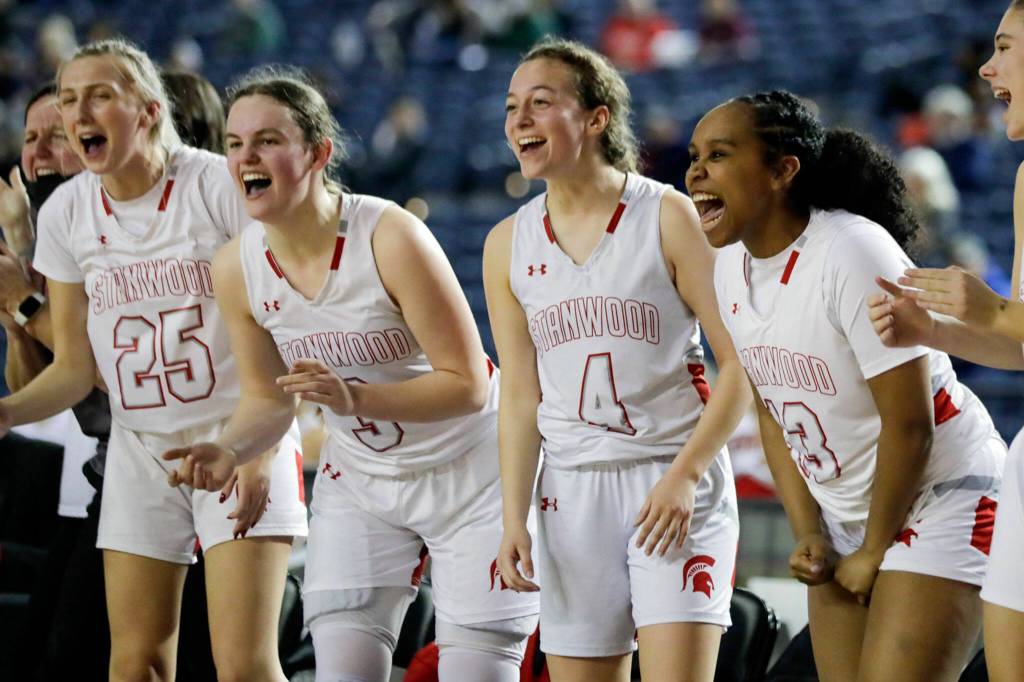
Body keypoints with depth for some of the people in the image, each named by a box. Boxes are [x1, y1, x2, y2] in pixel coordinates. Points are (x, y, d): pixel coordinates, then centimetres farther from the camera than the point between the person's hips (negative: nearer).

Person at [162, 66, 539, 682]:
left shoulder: (390, 237, -26)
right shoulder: (236, 269, -10)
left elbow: (468, 385, -24)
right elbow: (269, 399, 4)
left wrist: (355, 399, -37)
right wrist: (229, 452, -18)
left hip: (469, 475, -4)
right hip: (359, 485, 4)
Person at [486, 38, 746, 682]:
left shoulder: (668, 216, -5)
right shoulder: (509, 244, 7)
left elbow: (741, 364, -7)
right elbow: (521, 398, 9)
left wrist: (685, 474, -16)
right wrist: (515, 517, 0)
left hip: (676, 480, -4)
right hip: (572, 489, 4)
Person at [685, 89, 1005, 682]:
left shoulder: (853, 253, -23)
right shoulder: (731, 267, 0)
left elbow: (909, 423, -21)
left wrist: (875, 551, -13)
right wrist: (808, 534, 2)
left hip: (943, 497, -8)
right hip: (844, 516, 8)